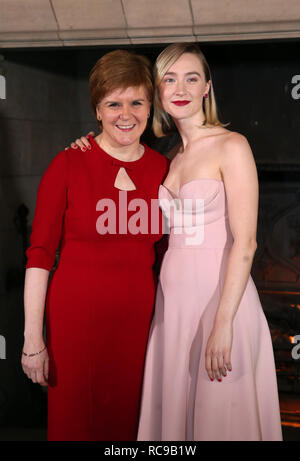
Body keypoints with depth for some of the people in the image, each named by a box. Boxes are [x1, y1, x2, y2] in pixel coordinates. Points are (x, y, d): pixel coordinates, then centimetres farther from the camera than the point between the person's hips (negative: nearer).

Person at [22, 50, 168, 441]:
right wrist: (33, 338, -11)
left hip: (138, 316, 3)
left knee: (126, 420, 14)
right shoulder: (68, 165, -8)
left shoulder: (162, 168, 3)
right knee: (74, 421, 8)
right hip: (76, 313, -3)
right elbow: (39, 254, -8)